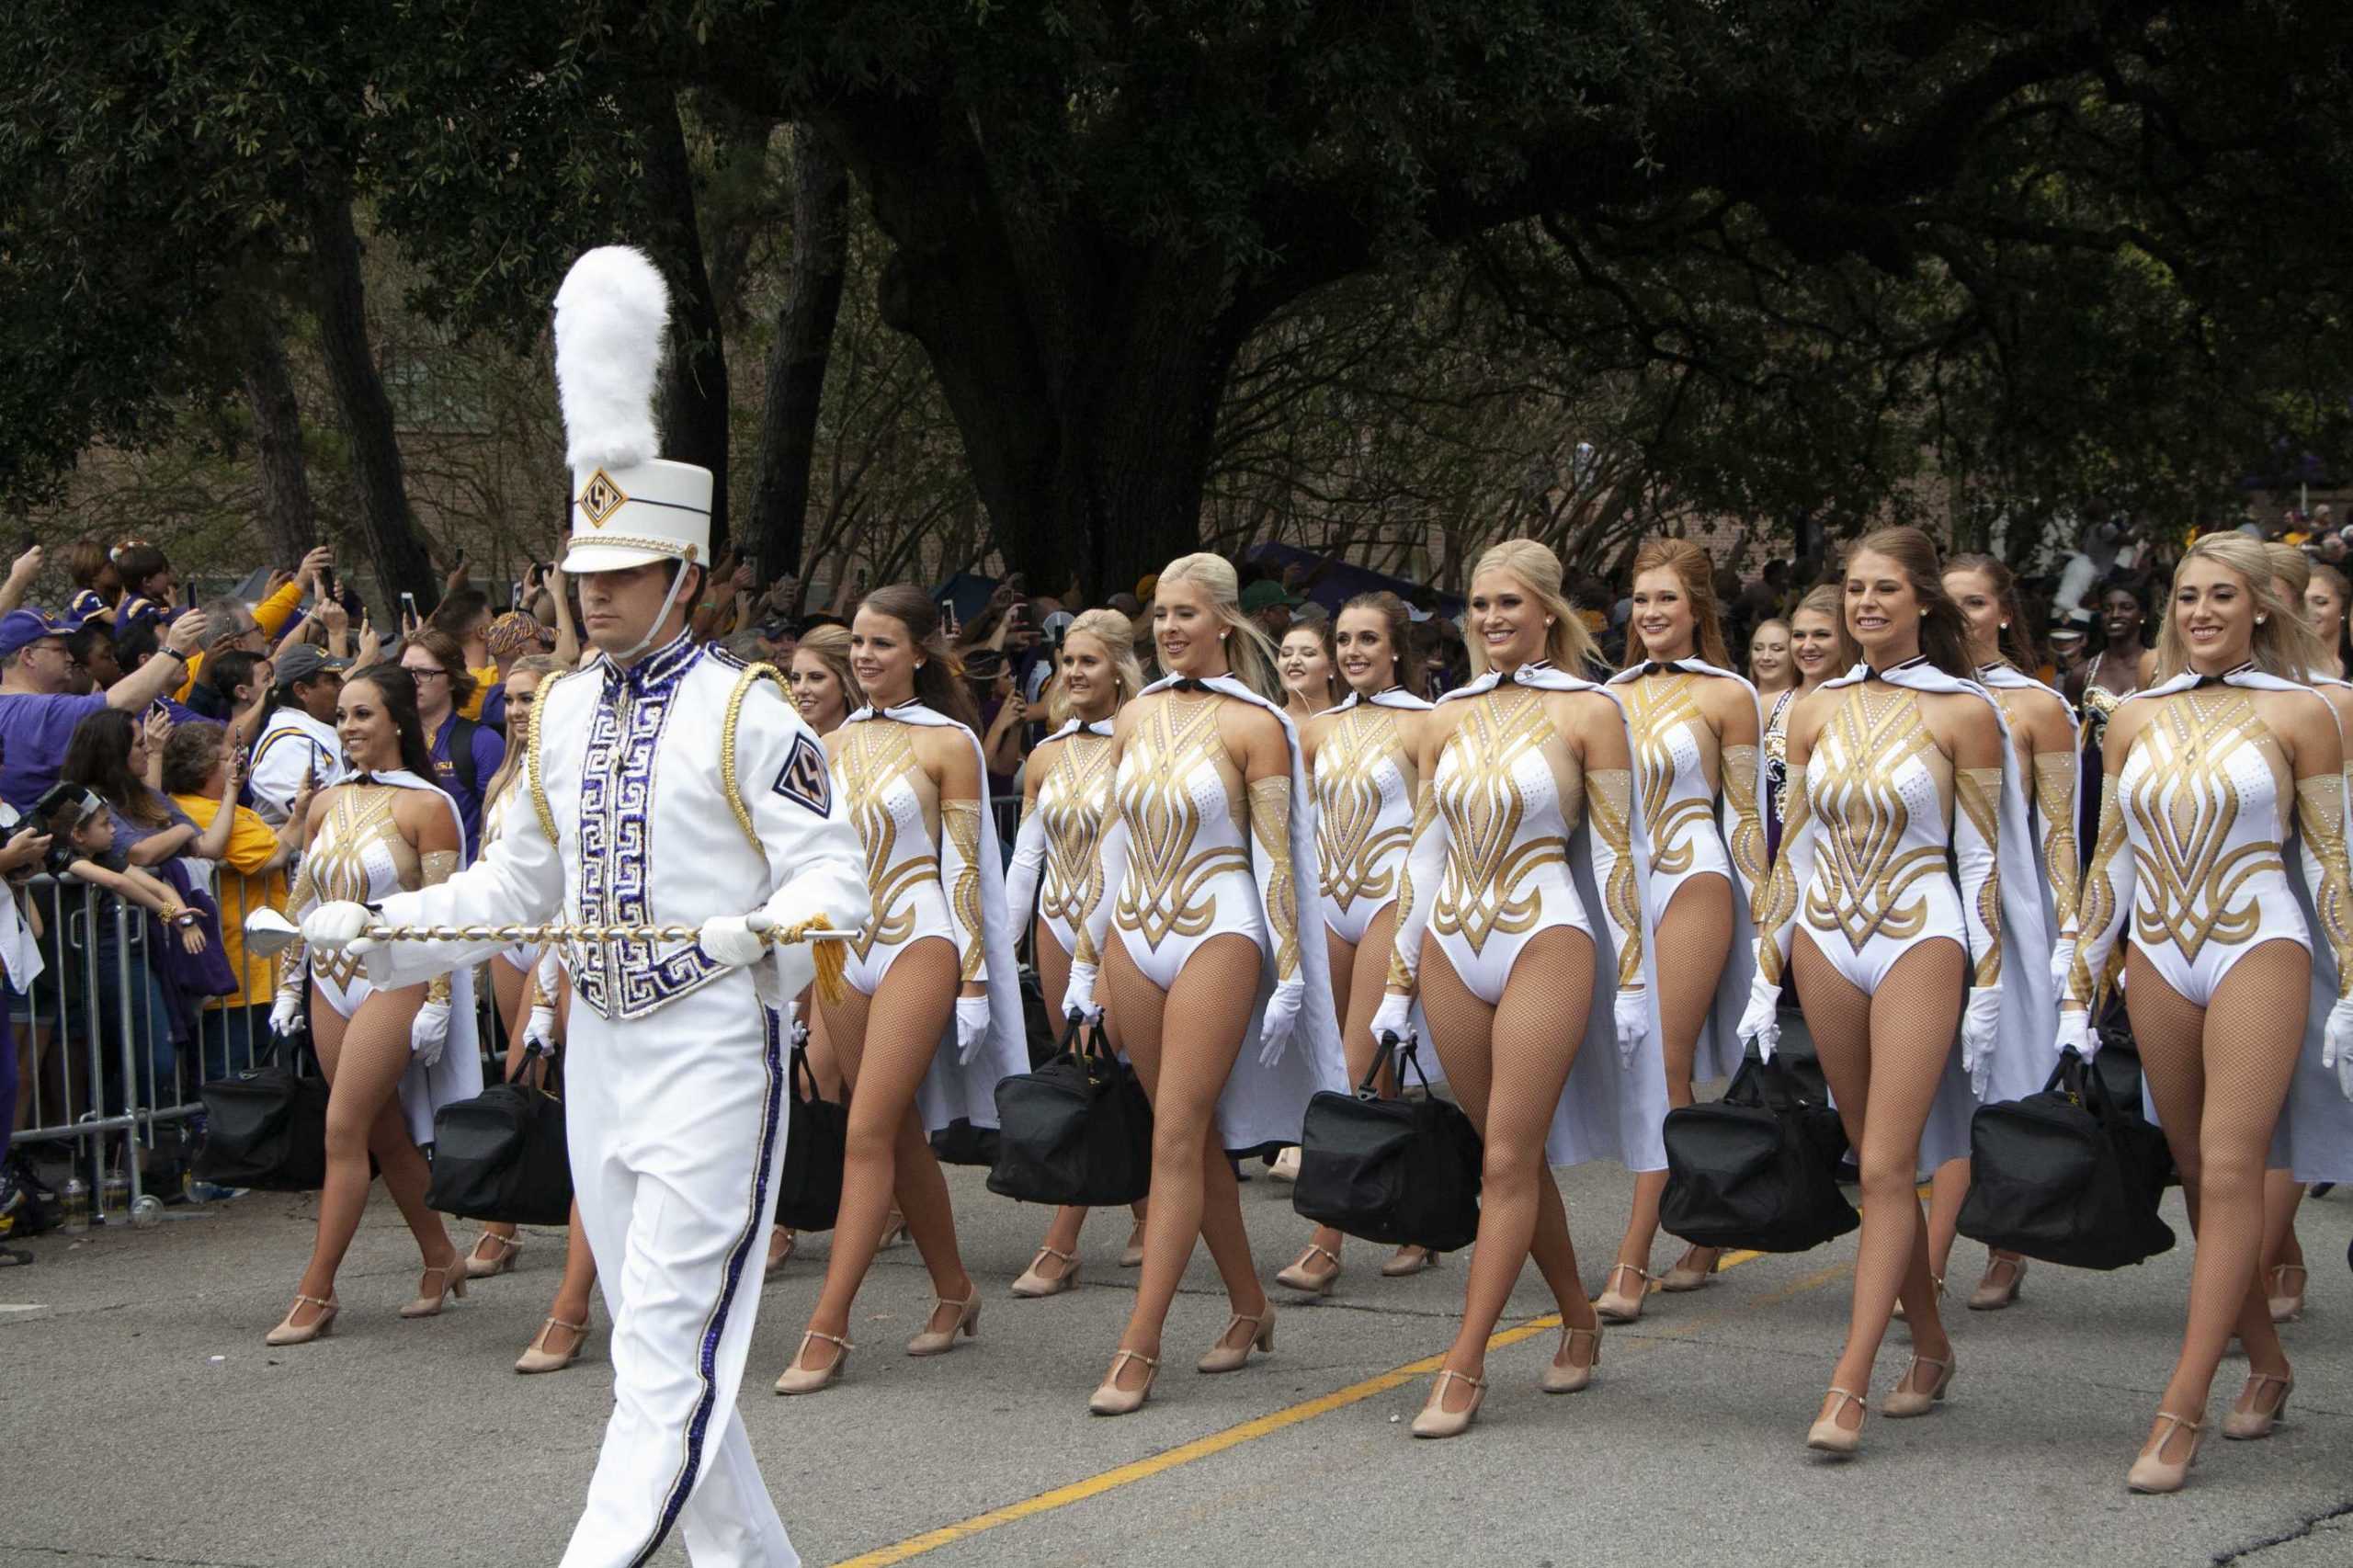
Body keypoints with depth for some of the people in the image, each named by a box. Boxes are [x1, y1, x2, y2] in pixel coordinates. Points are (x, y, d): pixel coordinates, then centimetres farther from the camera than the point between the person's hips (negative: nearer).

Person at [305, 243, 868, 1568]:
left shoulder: (750, 715, -8)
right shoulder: (562, 713, 11)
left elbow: (833, 879, -11)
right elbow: (519, 884, 17)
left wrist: (763, 925, -31)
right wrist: (378, 927, 6)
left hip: (712, 1051, -7)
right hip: (597, 1050, 7)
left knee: (672, 1350, -10)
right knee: (658, 1336, 14)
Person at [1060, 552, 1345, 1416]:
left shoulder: (1254, 725, -6)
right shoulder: (1135, 717, 11)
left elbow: (1277, 855, -7)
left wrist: (1289, 972, -11)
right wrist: (1084, 957, 15)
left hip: (1217, 933, -6)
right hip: (1134, 934, 6)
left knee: (1178, 1137, -9)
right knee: (1195, 1133, 11)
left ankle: (1138, 1347, -10)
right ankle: (1249, 1306, 24)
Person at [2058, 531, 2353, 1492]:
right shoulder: (2135, 720, 10)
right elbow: (2110, 861, 13)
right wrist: (2079, 990, 11)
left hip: (2259, 951, -4)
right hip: (2158, 956, 5)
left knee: (2228, 1170, -12)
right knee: (2198, 1176, 8)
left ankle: (2181, 1411, -14)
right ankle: (2266, 1362, 25)